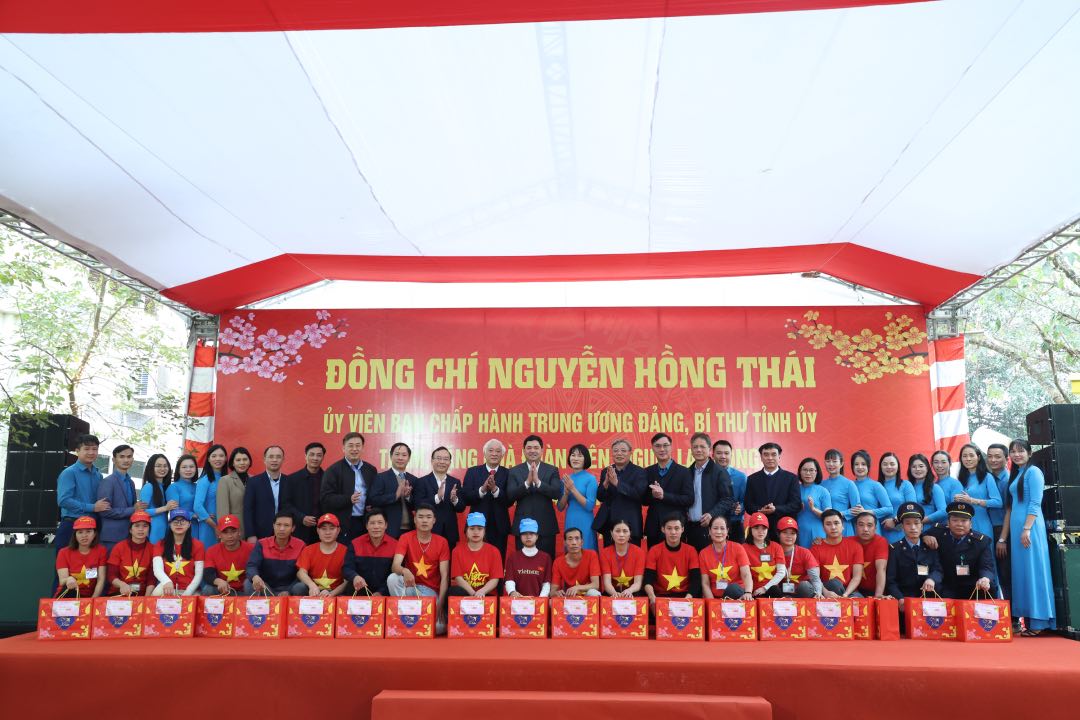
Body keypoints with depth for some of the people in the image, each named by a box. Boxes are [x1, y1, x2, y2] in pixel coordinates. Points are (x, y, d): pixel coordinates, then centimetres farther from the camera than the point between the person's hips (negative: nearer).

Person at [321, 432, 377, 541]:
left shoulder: (371, 470, 13)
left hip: (365, 524, 4)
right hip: (343, 525, -3)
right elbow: (325, 497, -7)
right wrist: (349, 499, -20)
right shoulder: (333, 470, 0)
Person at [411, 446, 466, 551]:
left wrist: (454, 499, -16)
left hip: (450, 534, 3)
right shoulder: (421, 482, -2)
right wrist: (437, 497, -24)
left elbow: (461, 508, 5)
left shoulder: (456, 482, 8)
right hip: (429, 532, -3)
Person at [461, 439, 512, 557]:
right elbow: (465, 498, -6)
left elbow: (509, 502, -7)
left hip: (499, 527, 0)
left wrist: (495, 489, -22)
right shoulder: (472, 472, 2)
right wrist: (482, 489, -21)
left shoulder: (507, 473, 1)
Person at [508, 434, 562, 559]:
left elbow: (557, 493, -9)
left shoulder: (552, 470, 4)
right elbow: (510, 495, -7)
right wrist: (527, 482, -21)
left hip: (546, 526, 0)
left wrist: (538, 481, -22)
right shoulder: (514, 471, 5)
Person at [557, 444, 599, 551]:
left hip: (585, 524, -4)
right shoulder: (566, 479, 6)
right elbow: (560, 507, 7)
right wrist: (566, 493, -12)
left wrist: (573, 489, -18)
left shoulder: (591, 478, -7)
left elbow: (590, 506, -14)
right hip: (569, 523, 4)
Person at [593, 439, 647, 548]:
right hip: (608, 523, 4)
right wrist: (606, 483, -14)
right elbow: (600, 497, 6)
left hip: (629, 523, -4)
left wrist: (616, 482, -24)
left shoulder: (639, 472, -2)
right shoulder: (606, 472, 10)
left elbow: (639, 494, -16)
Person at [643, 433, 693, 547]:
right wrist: (653, 495, -15)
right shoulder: (648, 472, 8)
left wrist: (663, 495, -19)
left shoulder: (683, 472, -3)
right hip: (653, 527, 3)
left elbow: (689, 499, -10)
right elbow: (643, 500, 8)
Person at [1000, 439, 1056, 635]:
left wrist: (1027, 529, -21)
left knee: (1032, 569, -6)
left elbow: (1035, 504, -13)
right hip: (1015, 528, 8)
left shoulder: (1033, 471, -5)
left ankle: (1037, 623, -3)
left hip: (1029, 526, -8)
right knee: (1020, 571, 8)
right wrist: (1003, 537, 14)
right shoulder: (1014, 475, 18)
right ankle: (1027, 619, 12)